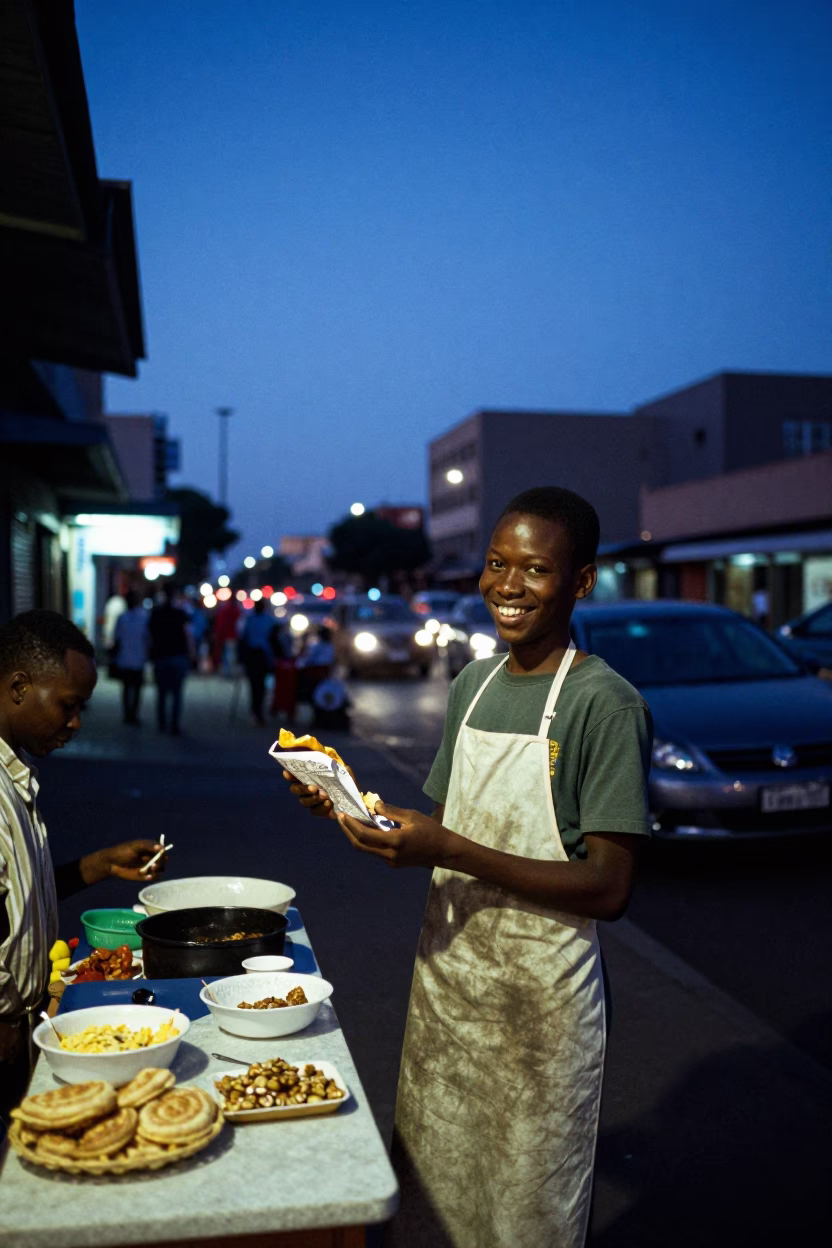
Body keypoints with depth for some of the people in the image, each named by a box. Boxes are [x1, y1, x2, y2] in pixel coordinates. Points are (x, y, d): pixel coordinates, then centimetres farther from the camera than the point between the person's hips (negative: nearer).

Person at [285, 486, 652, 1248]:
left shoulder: (605, 703, -16)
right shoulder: (472, 686, 6)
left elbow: (609, 887, -20)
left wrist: (451, 852, -27)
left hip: (538, 1002, -6)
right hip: (445, 980, 6)